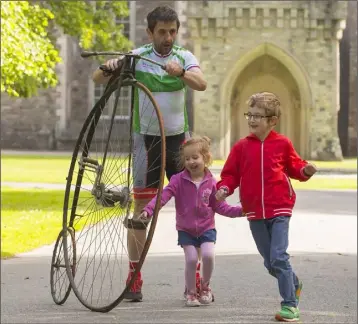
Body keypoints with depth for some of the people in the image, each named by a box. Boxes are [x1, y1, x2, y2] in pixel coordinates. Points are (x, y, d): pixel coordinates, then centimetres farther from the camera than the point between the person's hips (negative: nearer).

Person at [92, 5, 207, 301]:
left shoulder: (184, 57, 0)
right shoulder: (137, 57, -4)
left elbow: (201, 84, -19)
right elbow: (98, 79, -11)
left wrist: (180, 72, -39)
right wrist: (110, 66, -33)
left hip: (179, 139, 2)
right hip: (146, 140, -2)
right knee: (142, 209, -1)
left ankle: (195, 278, 7)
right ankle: (134, 280, 3)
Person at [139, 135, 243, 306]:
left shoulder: (211, 183, -4)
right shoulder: (179, 180, -9)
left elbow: (220, 207, 3)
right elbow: (163, 196, -20)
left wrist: (240, 210, -9)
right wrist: (148, 210, -34)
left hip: (207, 228, 0)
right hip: (186, 229, 0)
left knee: (208, 255, -19)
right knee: (191, 259, -12)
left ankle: (205, 286, 9)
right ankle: (191, 293, 11)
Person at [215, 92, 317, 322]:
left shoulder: (282, 144, -1)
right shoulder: (242, 147, 3)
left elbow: (293, 167, 9)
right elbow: (231, 174, 4)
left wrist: (305, 170, -12)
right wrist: (224, 189, -13)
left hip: (279, 209, -3)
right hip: (255, 212, 3)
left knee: (278, 257, -13)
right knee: (270, 262, 11)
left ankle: (290, 304, -6)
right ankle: (294, 284, 37)